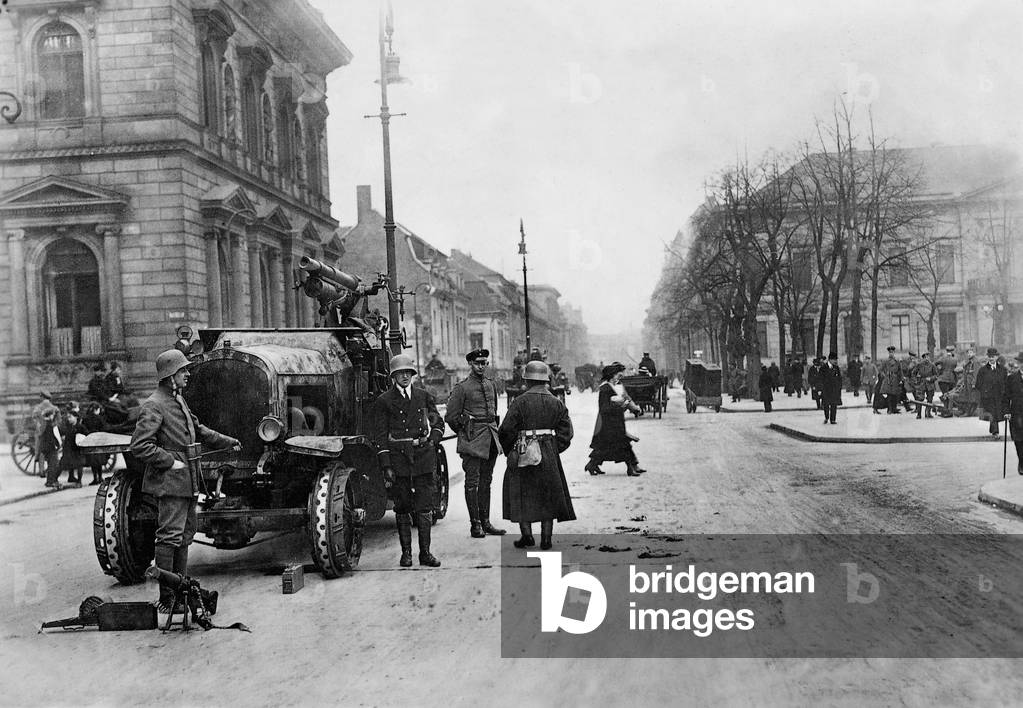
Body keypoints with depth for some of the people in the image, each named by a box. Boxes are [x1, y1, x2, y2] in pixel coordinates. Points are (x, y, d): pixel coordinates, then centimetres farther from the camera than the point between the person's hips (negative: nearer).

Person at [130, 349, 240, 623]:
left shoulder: (178, 401, 17)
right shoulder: (153, 406, -14)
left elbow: (198, 430, 30)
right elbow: (139, 447, -21)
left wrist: (227, 441, 26)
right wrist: (171, 461, -19)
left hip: (187, 484, 10)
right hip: (169, 484, -10)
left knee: (184, 537, 15)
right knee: (170, 538, -11)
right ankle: (166, 600, -7)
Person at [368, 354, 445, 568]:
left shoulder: (424, 396, 10)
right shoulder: (383, 401, 1)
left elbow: (438, 424, 18)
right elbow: (379, 436, -1)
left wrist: (432, 440, -2)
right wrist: (386, 467, -8)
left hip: (423, 457, 2)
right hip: (398, 457, -2)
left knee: (425, 507, 1)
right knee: (402, 508, 4)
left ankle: (425, 552, 7)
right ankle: (406, 552, 13)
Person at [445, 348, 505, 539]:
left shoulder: (491, 384, 12)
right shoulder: (462, 387, -6)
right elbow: (450, 417, -4)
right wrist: (464, 432, 4)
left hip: (490, 437, 6)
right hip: (473, 441, -6)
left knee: (486, 481, 11)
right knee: (472, 481, -3)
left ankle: (485, 522, 17)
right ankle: (475, 524, 1)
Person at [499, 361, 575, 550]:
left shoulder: (520, 402, -10)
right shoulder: (556, 403, 3)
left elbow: (507, 430, -9)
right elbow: (566, 431, 3)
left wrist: (509, 450, 6)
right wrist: (554, 450, 12)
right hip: (549, 454, 4)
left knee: (521, 495, 8)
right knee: (548, 496, 11)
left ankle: (527, 535, 3)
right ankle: (546, 538, 11)